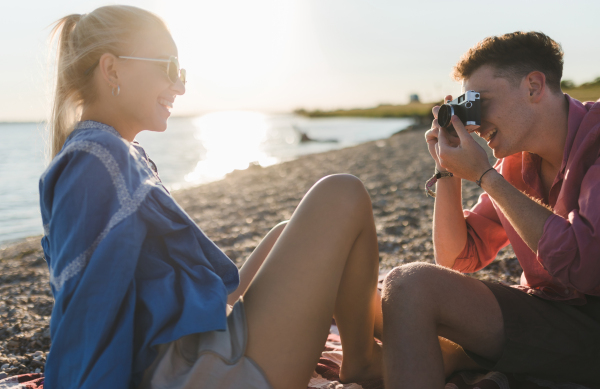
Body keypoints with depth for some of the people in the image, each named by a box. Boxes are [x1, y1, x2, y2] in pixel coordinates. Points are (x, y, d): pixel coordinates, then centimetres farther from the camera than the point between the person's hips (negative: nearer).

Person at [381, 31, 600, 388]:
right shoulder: (513, 164, 6)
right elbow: (456, 259, 9)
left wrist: (483, 175, -18)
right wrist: (448, 170, -2)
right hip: (549, 314, 7)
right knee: (409, 284, -9)